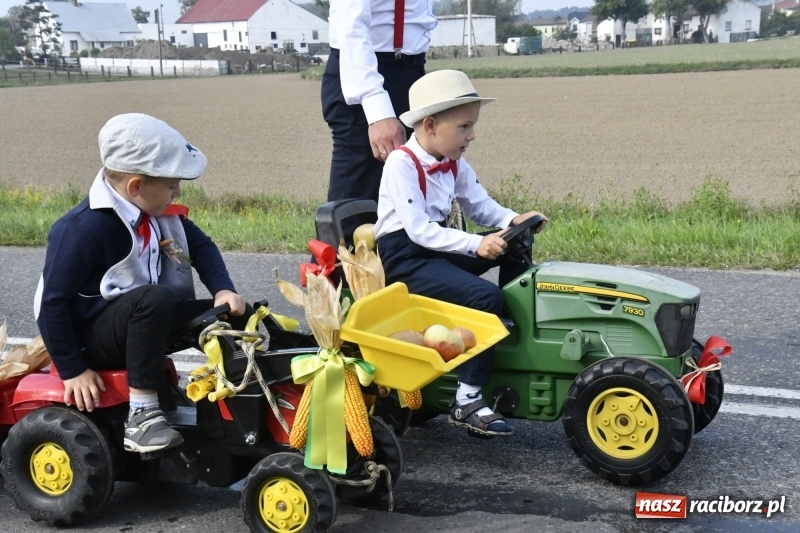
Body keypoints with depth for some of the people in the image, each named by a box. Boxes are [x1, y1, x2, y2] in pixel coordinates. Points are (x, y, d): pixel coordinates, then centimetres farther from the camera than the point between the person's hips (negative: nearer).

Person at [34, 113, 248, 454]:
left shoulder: (158, 212, -3)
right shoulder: (82, 230, -25)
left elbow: (201, 246, 9)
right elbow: (53, 304, -22)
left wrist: (223, 290, -10)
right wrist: (73, 371, -19)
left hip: (145, 319, 8)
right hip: (92, 338, -8)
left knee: (228, 313, -3)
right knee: (153, 299, -37)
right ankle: (141, 415, -30)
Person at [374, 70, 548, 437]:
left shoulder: (454, 165, 10)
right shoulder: (402, 164, -18)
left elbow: (481, 207, 10)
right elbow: (419, 231, -26)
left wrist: (514, 221, -12)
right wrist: (475, 244, -34)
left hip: (437, 245, 9)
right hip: (404, 258, -9)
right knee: (486, 296, -26)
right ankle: (466, 401, -21)